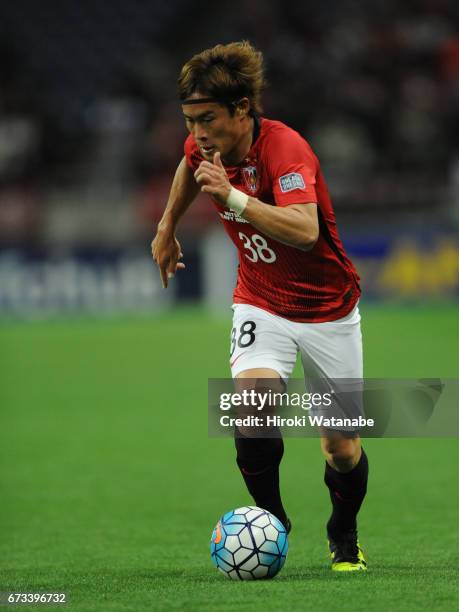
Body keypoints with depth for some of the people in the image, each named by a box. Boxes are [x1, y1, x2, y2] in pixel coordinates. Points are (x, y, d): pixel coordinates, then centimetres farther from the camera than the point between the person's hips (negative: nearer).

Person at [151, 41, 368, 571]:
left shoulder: (285, 148, -29)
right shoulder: (205, 146, -10)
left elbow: (305, 231, -45)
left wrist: (233, 196, -49)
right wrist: (167, 226, 26)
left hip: (327, 309, -3)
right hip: (260, 305, 3)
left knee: (342, 449, 3)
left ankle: (344, 537, 33)